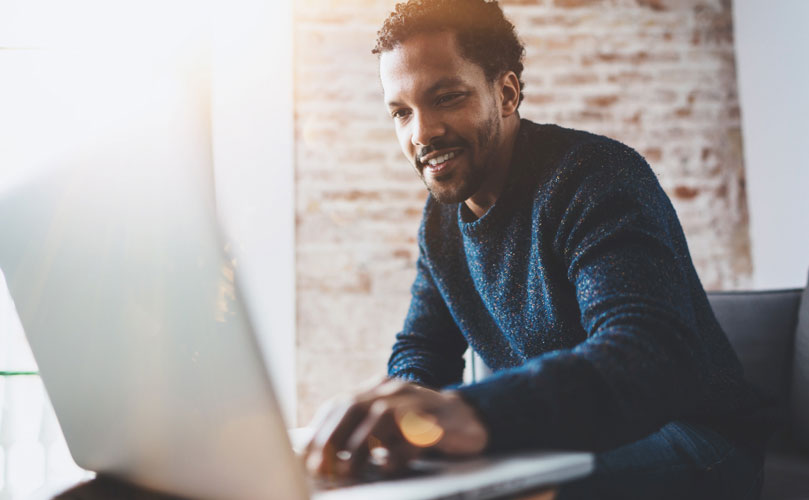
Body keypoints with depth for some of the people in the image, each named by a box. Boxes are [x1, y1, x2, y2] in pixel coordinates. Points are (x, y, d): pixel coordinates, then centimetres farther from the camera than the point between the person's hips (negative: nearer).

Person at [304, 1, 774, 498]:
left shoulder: (596, 175, -21)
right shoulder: (443, 218, 5)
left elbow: (653, 359, -37)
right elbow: (421, 349, 8)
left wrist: (477, 411, -57)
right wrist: (402, 409, -19)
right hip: (559, 446, 6)